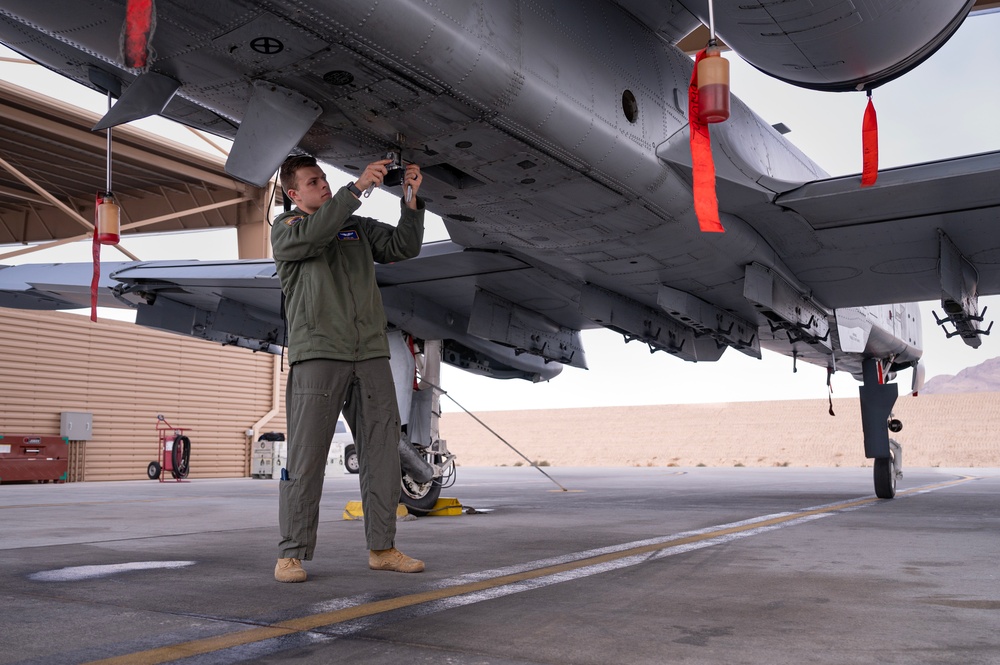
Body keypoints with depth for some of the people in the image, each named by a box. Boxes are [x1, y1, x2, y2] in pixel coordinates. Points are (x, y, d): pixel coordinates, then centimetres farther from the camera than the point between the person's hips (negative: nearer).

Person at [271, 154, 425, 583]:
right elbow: (314, 233, -14)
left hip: (371, 354, 5)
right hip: (317, 354, -4)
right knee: (306, 456, -5)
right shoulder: (285, 229, 8)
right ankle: (292, 554, 3)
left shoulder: (359, 227, 21)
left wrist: (411, 200, -4)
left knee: (382, 451, 4)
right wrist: (358, 186, -18)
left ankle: (382, 548, 12)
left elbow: (403, 247, 9)